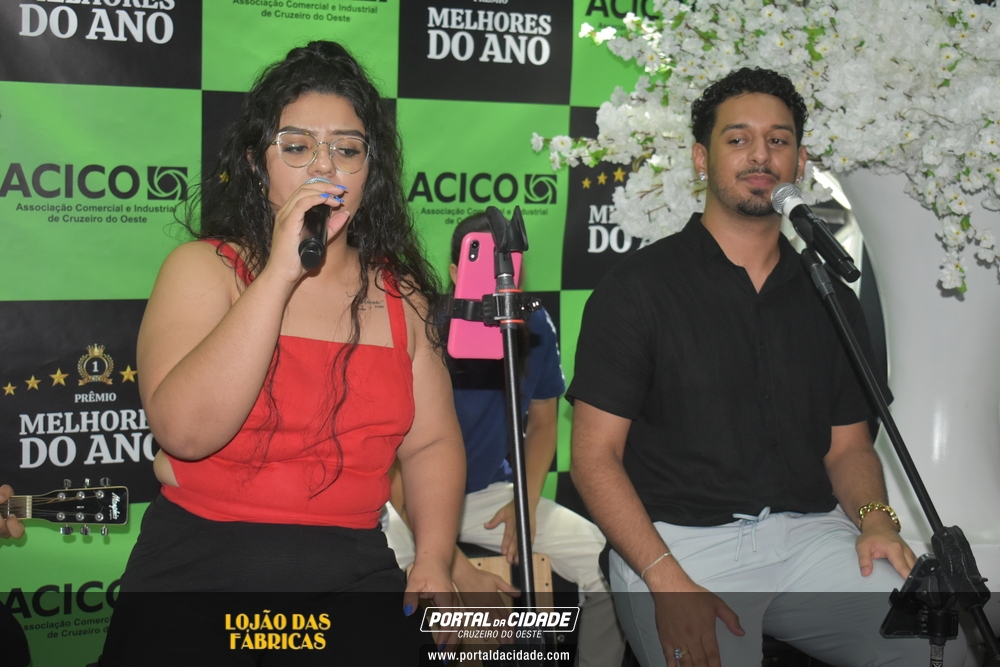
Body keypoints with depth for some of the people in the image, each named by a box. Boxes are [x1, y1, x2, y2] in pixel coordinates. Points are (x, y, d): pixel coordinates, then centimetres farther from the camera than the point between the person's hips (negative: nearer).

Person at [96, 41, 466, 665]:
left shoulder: (399, 292, 11)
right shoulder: (203, 269, 0)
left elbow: (432, 442, 9)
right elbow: (184, 431, -16)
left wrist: (434, 560, -8)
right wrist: (280, 274, -18)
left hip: (353, 572, 3)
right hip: (201, 566, -2)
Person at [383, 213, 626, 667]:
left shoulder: (535, 329, -7)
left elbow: (542, 423, 8)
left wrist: (527, 501, -9)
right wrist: (452, 561, -29)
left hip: (489, 492, 4)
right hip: (416, 496, -4)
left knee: (604, 562, -12)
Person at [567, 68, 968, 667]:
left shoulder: (831, 299, 14)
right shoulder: (638, 288, 0)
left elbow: (848, 446, 18)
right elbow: (596, 454, -4)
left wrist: (875, 520, -5)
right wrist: (667, 582, -17)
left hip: (809, 532, 4)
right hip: (678, 539, -3)